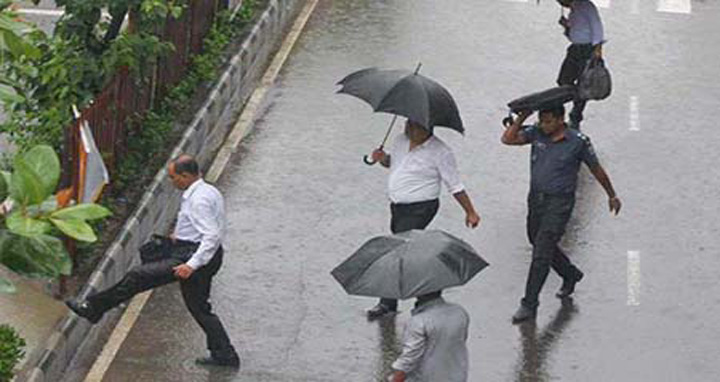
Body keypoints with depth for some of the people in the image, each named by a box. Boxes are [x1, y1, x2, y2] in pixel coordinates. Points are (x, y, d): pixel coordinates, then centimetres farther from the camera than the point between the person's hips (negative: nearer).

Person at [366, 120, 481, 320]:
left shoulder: (439, 152, -14)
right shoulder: (400, 141, 5)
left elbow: (455, 186, -9)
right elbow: (392, 161, 25)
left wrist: (470, 212, -7)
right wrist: (382, 158, 1)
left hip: (419, 209, -8)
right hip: (397, 206, 8)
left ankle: (387, 303, -6)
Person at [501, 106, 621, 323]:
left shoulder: (578, 142, -11)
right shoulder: (537, 133, 0)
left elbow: (596, 169, 2)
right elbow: (508, 139, -9)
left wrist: (612, 196, 13)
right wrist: (523, 116, -13)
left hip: (559, 203, -6)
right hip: (535, 199, 6)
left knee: (541, 254, -11)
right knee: (539, 245, 21)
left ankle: (529, 305, -7)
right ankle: (571, 275, 46)